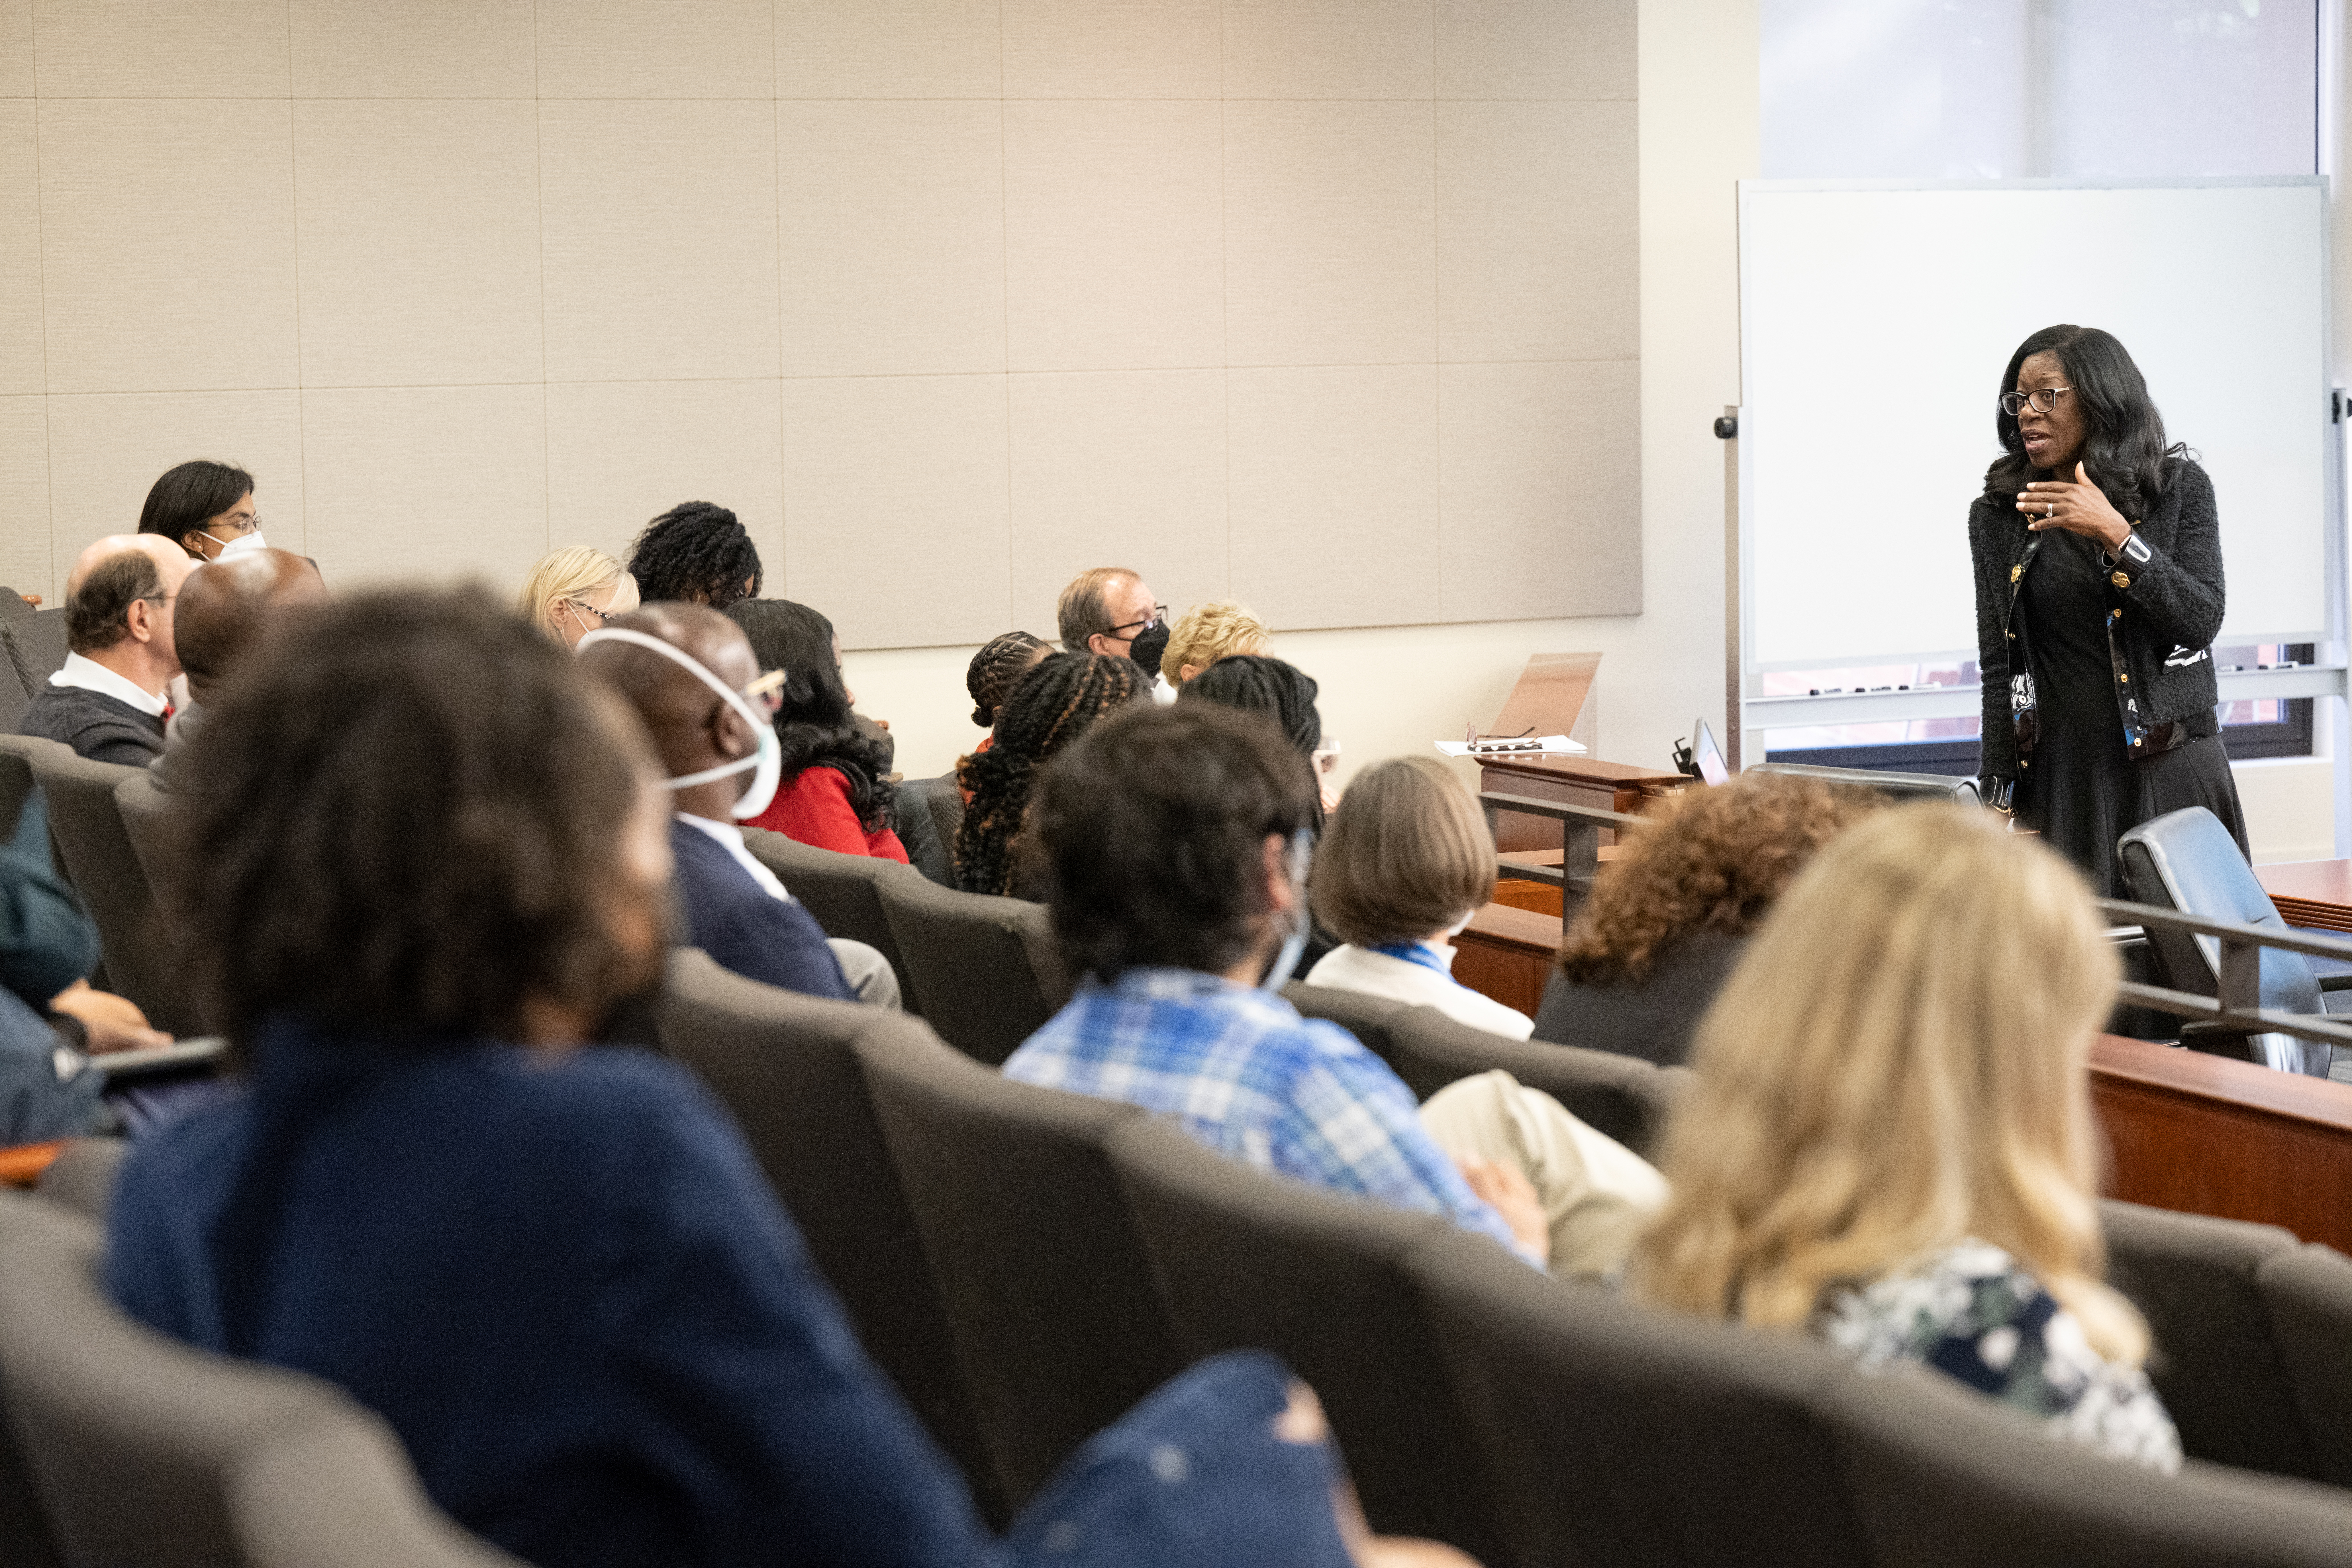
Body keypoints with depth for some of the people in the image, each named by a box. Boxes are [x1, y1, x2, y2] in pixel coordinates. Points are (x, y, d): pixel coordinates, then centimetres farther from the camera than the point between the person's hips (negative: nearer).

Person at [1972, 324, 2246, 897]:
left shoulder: (2180, 487, 2)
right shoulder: (1999, 515, 4)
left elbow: (2202, 622, -8)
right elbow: (1998, 670, 4)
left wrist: (2116, 536, -19)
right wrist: (1998, 799, -1)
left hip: (2171, 772, -1)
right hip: (2061, 779, 1)